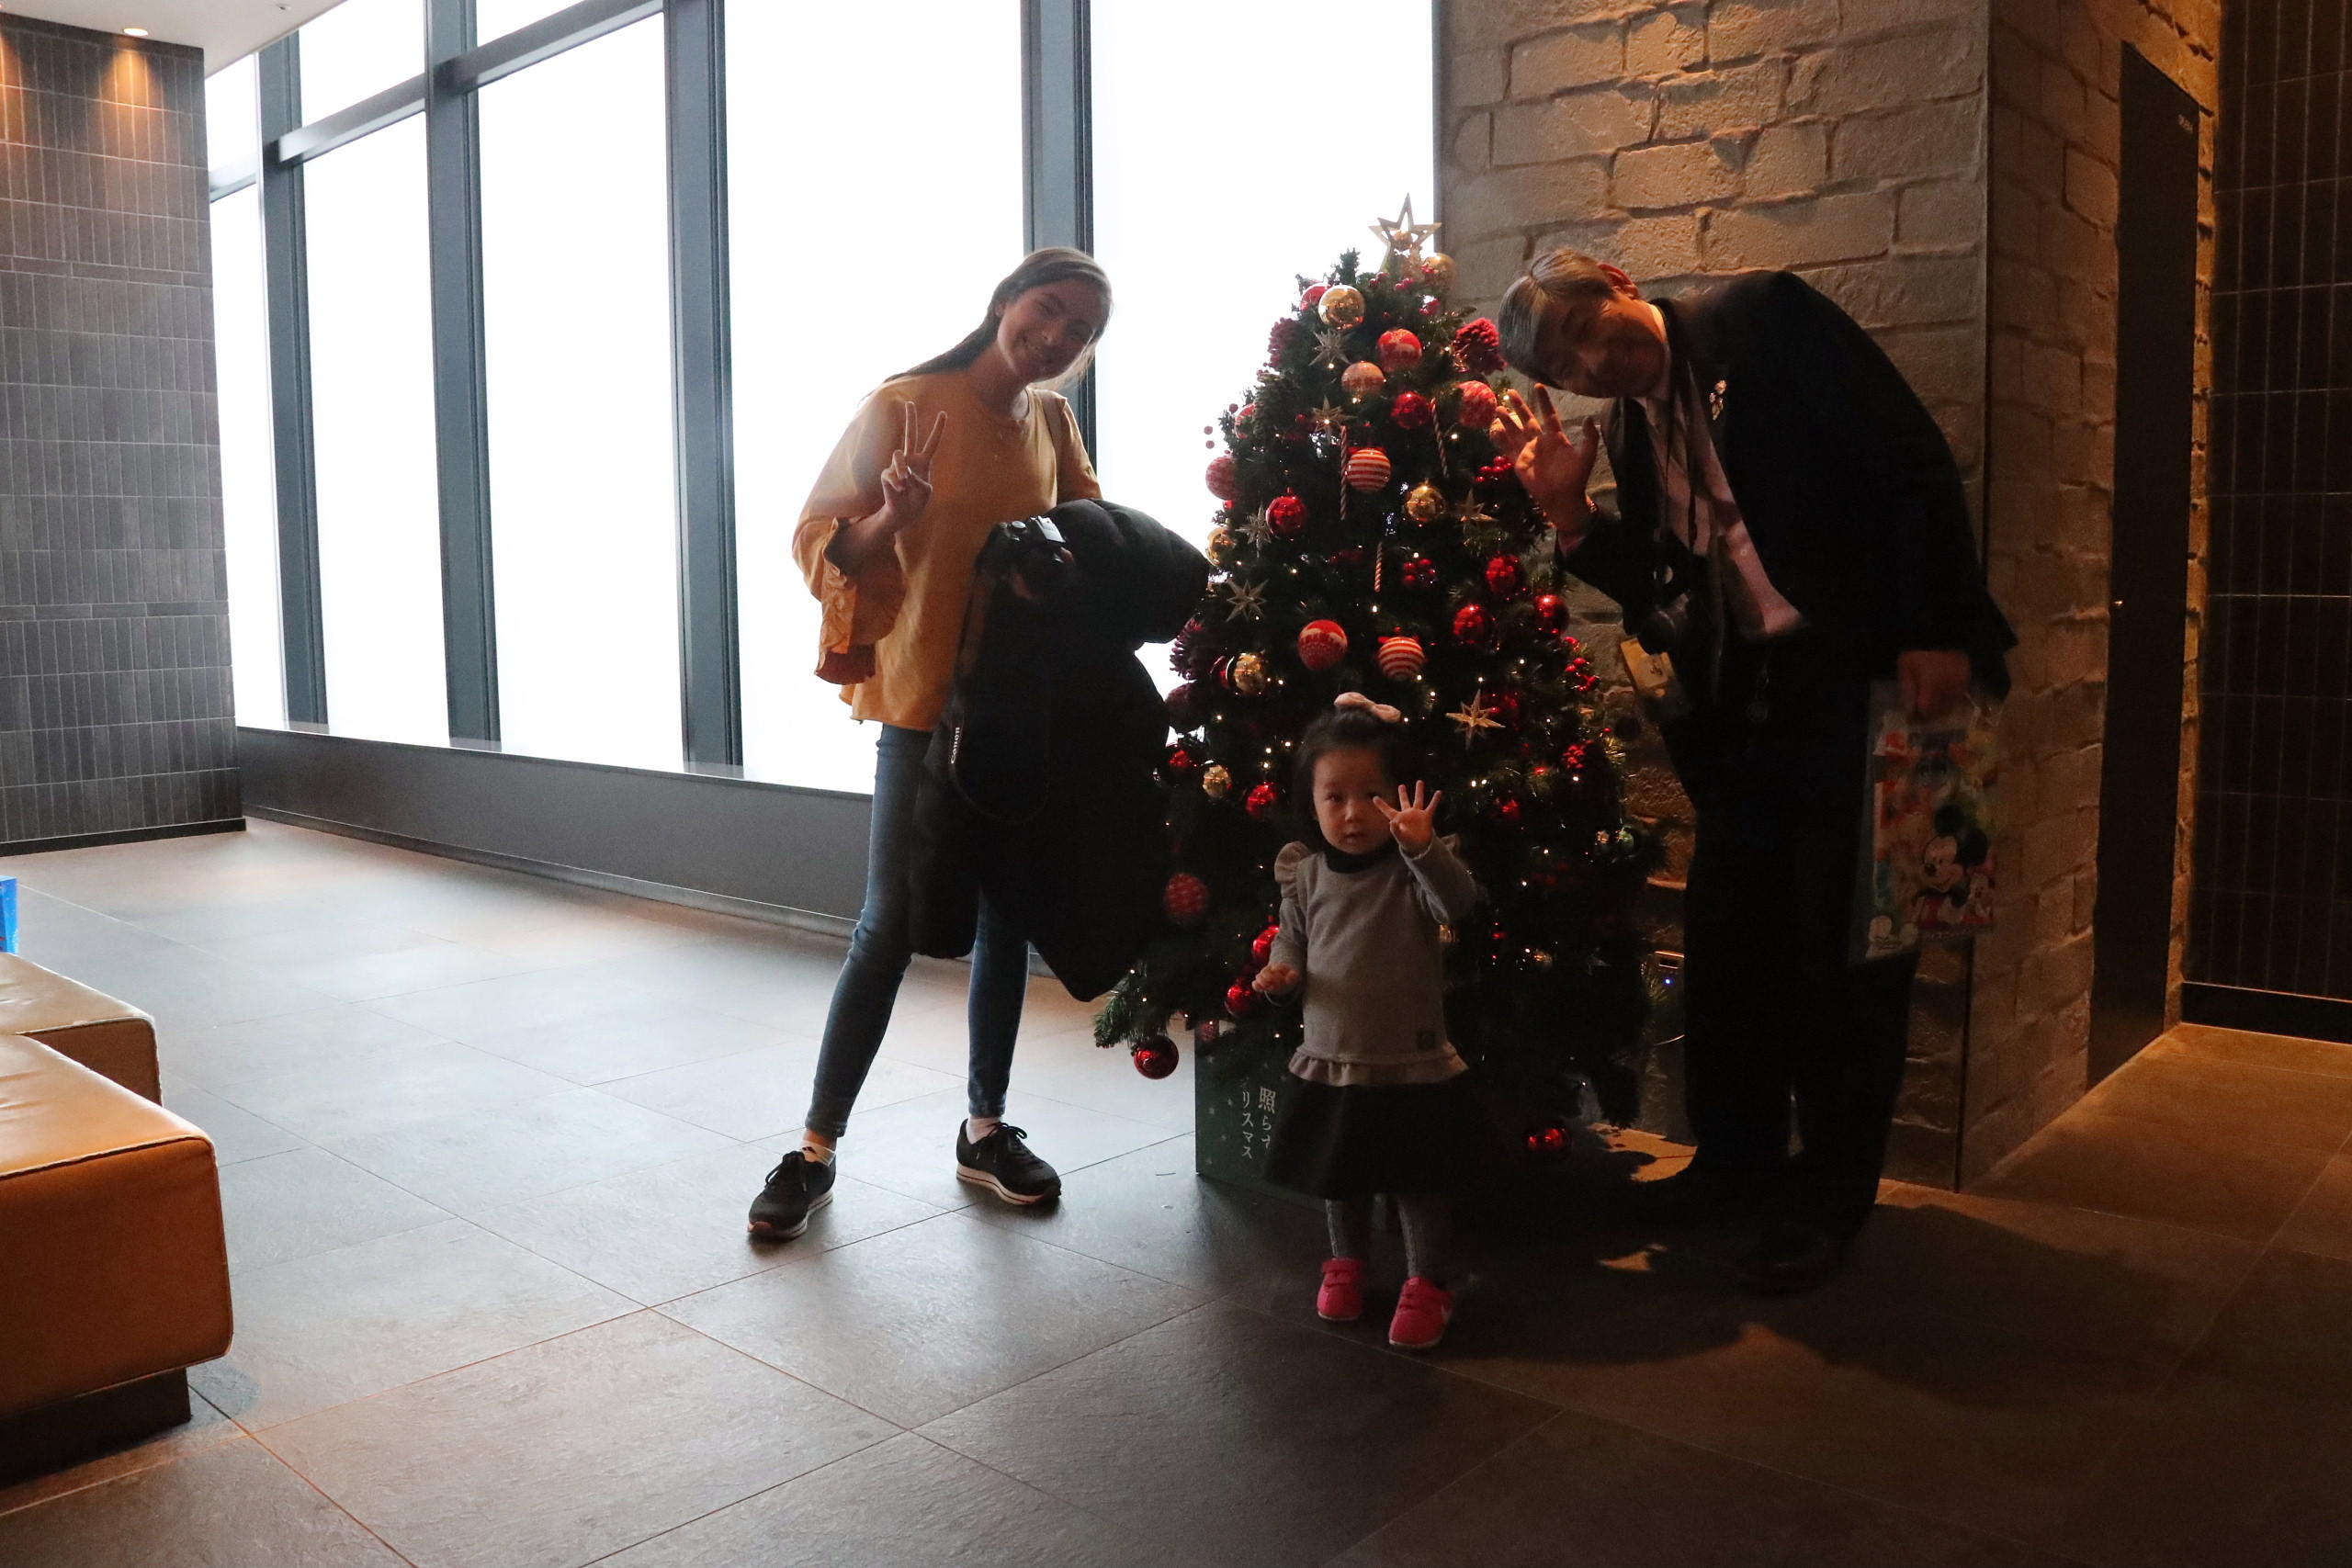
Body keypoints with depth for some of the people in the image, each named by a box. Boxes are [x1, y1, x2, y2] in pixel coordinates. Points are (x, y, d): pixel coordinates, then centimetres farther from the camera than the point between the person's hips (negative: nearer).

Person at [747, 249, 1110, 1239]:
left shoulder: (1053, 423, 8)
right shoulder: (907, 405, -8)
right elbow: (824, 540, -8)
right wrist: (893, 518, -27)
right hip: (929, 704, -6)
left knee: (1009, 918, 12)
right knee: (889, 926, -3)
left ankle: (987, 1129, 26)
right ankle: (816, 1147, 10)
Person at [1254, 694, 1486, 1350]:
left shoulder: (1413, 870, -15)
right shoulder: (1305, 875, -3)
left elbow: (1458, 902, -35)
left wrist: (1422, 846, -52)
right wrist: (1281, 973, -11)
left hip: (1414, 1067, -4)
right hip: (1329, 1061, 4)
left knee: (1420, 1183, 10)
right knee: (1340, 1178, 21)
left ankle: (1427, 1283, 29)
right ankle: (1348, 1261, 43)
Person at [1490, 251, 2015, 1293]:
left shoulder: (1760, 319, -6)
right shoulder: (1632, 428, 12)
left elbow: (1913, 462, -12)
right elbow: (1656, 588, 11)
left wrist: (1935, 632, -18)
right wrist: (1566, 510, -3)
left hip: (1866, 672, -6)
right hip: (1748, 699, 6)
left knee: (1844, 938, 0)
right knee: (1727, 931, 10)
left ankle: (1828, 1198, 15)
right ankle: (1737, 1158, 29)